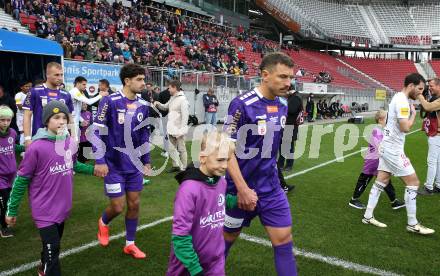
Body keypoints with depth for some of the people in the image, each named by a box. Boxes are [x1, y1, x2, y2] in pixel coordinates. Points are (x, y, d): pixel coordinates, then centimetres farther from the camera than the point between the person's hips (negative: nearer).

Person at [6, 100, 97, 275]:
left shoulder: (70, 142, -3)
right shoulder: (37, 147, -21)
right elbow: (22, 179, -13)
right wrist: (12, 210, -7)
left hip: (62, 207, 6)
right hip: (44, 209, -6)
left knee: (53, 243, 24)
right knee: (52, 248, -3)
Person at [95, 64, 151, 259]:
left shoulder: (143, 105, 3)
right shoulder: (110, 101, -13)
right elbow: (97, 131, -12)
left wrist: (146, 161, 13)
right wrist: (100, 161, -16)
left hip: (135, 165, 5)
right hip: (114, 165, -5)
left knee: (134, 204, 10)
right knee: (118, 207, 2)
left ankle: (130, 244, 28)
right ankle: (103, 222, 37)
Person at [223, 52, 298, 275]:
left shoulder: (282, 105, 3)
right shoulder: (242, 104, -19)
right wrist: (243, 189, -22)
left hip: (272, 188, 5)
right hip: (242, 188, -5)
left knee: (284, 240, 5)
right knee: (228, 237, 14)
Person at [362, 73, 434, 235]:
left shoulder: (399, 97, 13)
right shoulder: (402, 101, -19)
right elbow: (405, 128, -23)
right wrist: (414, 114, -9)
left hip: (388, 147, 10)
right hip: (393, 149, -10)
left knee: (381, 182, 12)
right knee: (413, 182, -2)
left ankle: (368, 216, 18)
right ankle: (412, 224, 8)